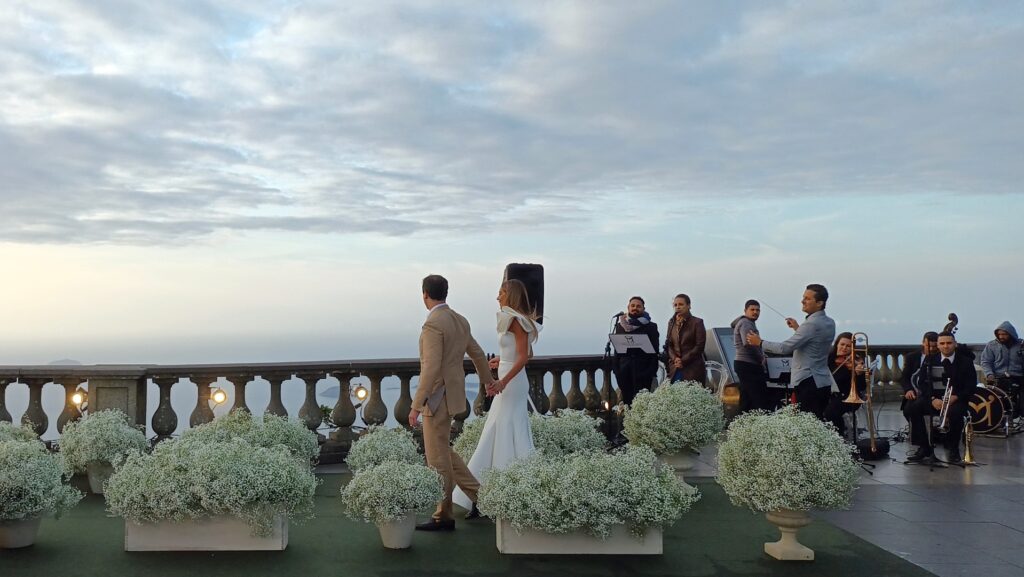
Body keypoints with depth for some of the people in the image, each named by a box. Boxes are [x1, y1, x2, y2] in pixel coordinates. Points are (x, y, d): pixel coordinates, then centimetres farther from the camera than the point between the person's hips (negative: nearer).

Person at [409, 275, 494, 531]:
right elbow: (478, 354, 22)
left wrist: (416, 405, -22)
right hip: (452, 393, 9)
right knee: (441, 450, 20)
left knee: (438, 458, 1)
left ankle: (443, 516, 11)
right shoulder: (460, 320, 9)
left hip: (437, 398, -9)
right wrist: (488, 380, 39)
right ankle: (477, 493, 20)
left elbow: (431, 368, -25)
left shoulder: (433, 324, -19)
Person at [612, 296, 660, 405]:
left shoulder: (651, 326, 3)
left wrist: (652, 372, -8)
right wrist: (616, 370, 7)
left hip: (643, 370, -3)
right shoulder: (620, 325, 12)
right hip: (624, 370, 3)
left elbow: (654, 350, 0)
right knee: (626, 400, 3)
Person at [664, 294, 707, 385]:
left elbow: (699, 346, -5)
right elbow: (668, 344, 13)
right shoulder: (671, 322, 16)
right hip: (675, 368, 4)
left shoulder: (697, 322, 0)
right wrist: (674, 358, -5)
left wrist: (684, 360, -10)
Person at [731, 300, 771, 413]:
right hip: (748, 366, -11)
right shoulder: (745, 323, -10)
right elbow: (748, 343, -24)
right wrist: (761, 358, -12)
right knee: (762, 402, -14)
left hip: (744, 365, 11)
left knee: (746, 401, 10)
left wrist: (760, 356, 5)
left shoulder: (748, 323, 23)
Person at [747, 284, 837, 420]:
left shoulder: (812, 324, -18)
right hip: (823, 381, 9)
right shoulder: (829, 323, 11)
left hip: (808, 382, -9)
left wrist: (760, 343, -8)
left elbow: (785, 348, -19)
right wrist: (798, 328, 21)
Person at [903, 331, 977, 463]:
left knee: (955, 412, -38)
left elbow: (970, 386, -4)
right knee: (910, 409, -24)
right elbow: (923, 383, 1)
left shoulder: (965, 362, 1)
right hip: (934, 398, 3)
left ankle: (953, 449, -11)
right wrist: (932, 399, -18)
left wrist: (955, 397, -21)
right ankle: (924, 447, -12)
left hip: (956, 399, -2)